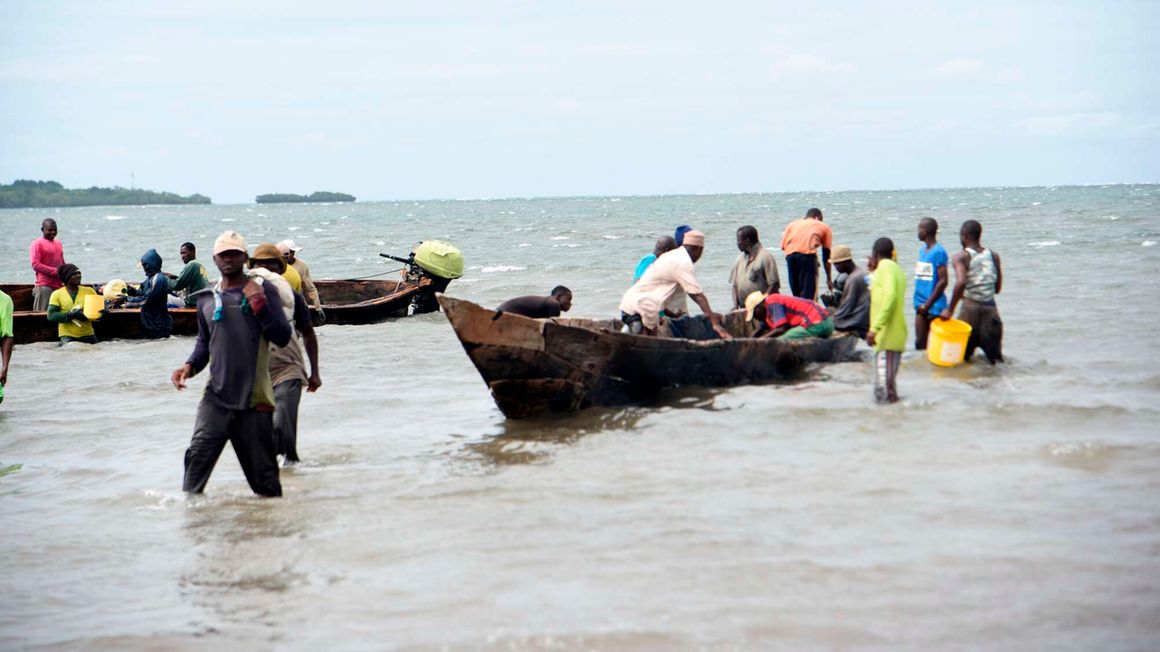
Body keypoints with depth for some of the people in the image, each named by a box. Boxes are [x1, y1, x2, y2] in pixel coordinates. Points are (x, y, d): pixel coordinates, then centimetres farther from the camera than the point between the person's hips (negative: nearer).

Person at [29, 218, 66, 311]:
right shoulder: (37, 244, -2)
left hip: (58, 285, 6)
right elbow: (35, 265, -12)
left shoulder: (58, 243, 19)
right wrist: (55, 271, -16)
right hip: (44, 285, -6)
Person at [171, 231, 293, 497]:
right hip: (216, 397, 2)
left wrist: (258, 304, -16)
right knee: (198, 454, -17)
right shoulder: (207, 299, 12)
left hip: (254, 399, -2)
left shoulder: (263, 290, 1)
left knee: (263, 472, 4)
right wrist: (191, 365, 7)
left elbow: (282, 337, -7)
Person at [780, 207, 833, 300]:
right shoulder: (824, 227, 26)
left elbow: (783, 246, 18)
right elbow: (826, 256, 25)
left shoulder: (793, 224, 31)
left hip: (790, 254, 3)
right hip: (807, 254, -3)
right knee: (809, 296, -2)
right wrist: (829, 279, 31)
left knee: (796, 294, 14)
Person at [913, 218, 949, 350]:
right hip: (922, 305, 8)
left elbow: (943, 281, -16)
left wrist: (928, 304, -16)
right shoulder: (922, 249, 13)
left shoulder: (939, 251, -12)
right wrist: (920, 303, 12)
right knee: (920, 342, 8)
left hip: (935, 306, -8)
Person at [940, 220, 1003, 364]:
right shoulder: (993, 256, 8)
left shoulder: (961, 257, -6)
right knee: (996, 358, 9)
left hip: (970, 308, -4)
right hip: (991, 309, 4)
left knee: (961, 357, 5)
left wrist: (950, 310, -18)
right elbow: (998, 288, 10)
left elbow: (961, 282, -23)